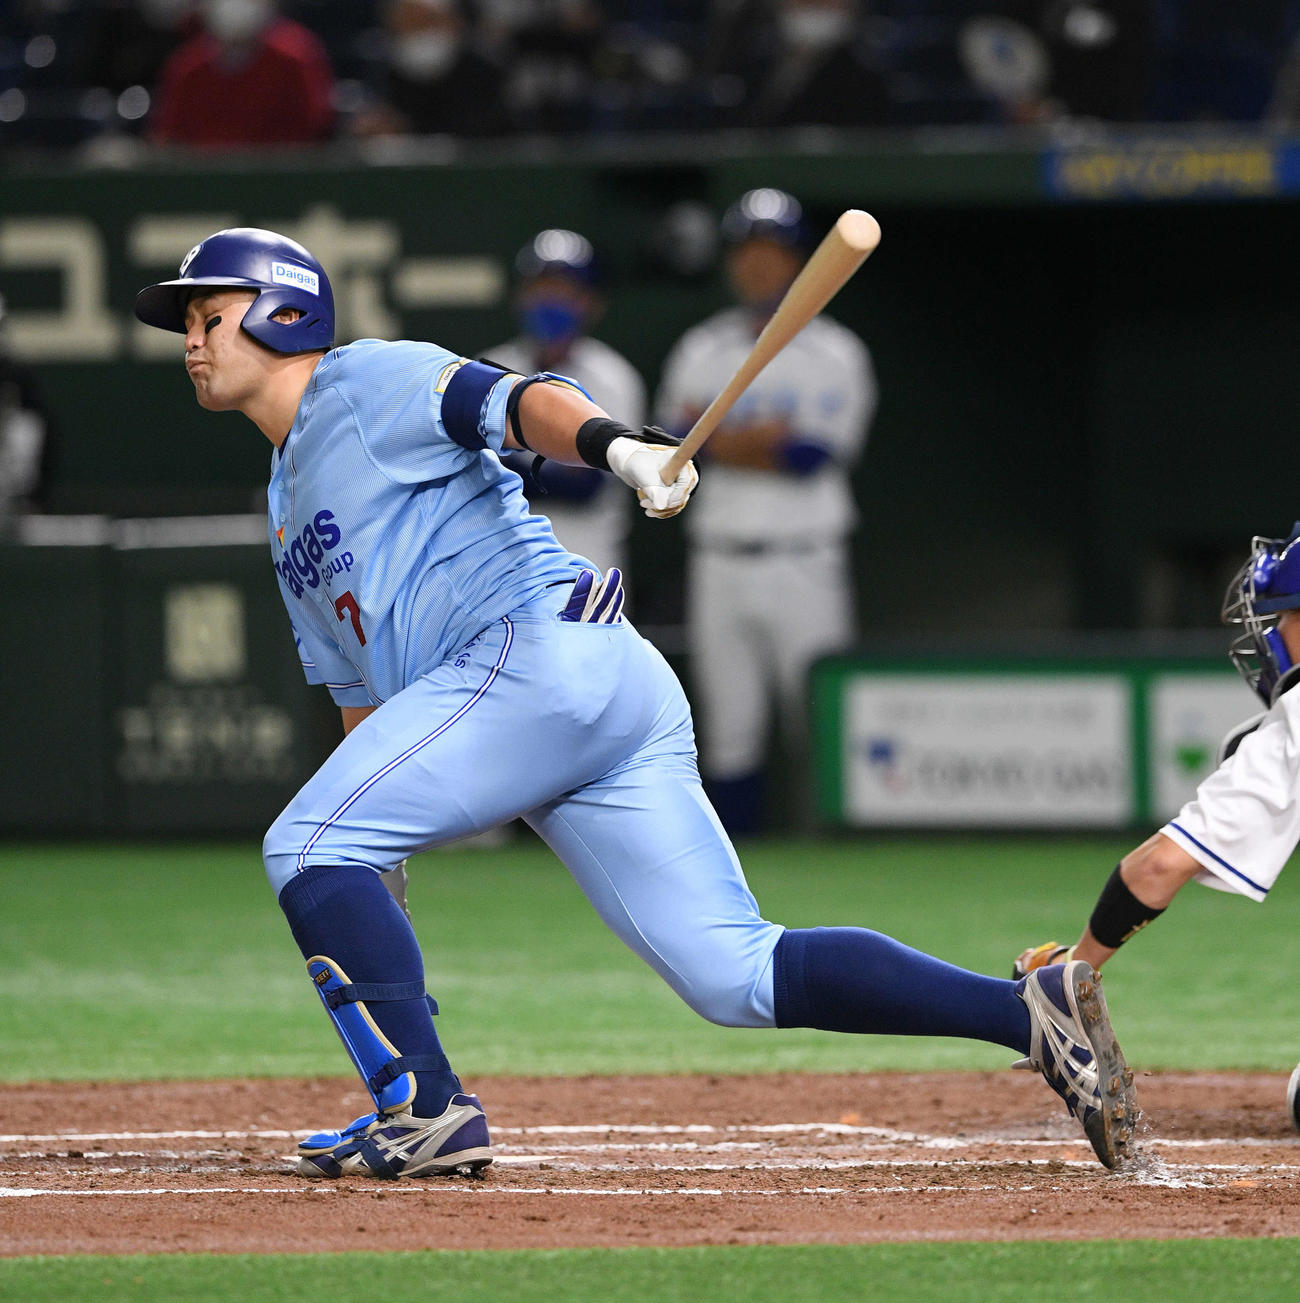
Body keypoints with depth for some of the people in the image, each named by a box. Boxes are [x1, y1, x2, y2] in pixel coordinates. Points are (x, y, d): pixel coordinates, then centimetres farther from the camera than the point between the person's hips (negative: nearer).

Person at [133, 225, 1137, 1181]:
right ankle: (1031, 1012, -9)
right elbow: (361, 697, 31)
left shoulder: (371, 381, 5)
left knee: (308, 847, -9)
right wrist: (359, 922, 23)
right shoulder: (290, 517, 31)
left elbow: (518, 403, -13)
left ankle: (427, 1110, -11)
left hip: (542, 649, -9)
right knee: (738, 976, -3)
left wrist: (613, 443, -36)